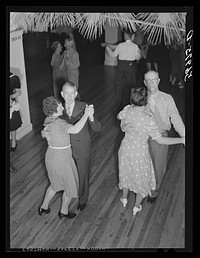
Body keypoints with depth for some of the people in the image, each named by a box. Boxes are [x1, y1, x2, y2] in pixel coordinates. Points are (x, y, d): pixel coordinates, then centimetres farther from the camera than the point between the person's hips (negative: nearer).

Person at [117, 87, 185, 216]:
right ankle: (137, 206, 40)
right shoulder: (148, 119, -31)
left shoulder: (127, 110, -15)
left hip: (125, 148, 5)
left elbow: (119, 116, 10)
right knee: (141, 177, 21)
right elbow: (160, 140, -24)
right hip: (139, 153, -5)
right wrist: (182, 140, -18)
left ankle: (124, 198, 53)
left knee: (126, 173, 29)